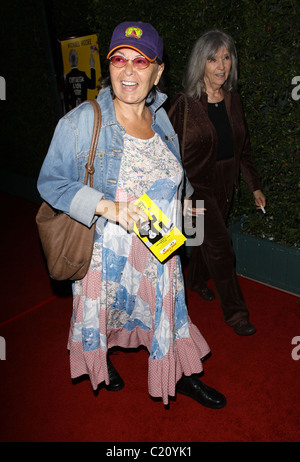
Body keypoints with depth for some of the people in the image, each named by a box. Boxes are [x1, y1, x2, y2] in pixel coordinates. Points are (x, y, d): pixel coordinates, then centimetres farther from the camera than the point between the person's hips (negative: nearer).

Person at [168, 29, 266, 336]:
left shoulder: (232, 100, 3)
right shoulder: (184, 104, -14)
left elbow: (243, 147, 9)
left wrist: (254, 186, 9)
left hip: (225, 184, 6)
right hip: (196, 186, -6)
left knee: (207, 238, 19)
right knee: (220, 246, -3)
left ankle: (196, 281, 46)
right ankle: (234, 312, 13)